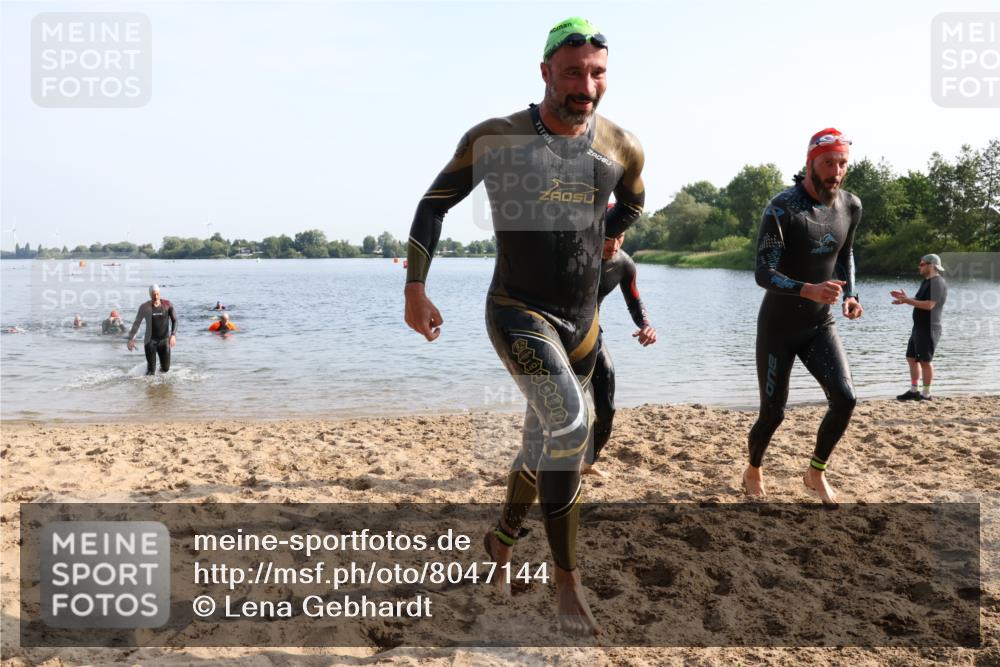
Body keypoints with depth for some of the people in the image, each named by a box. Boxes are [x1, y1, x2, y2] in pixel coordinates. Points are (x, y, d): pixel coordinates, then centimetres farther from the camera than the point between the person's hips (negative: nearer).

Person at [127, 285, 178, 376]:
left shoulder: (167, 304, -3)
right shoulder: (145, 307, -6)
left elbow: (174, 320, 0)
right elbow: (136, 323, 2)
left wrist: (173, 335, -13)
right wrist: (131, 339, -2)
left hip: (164, 341, 1)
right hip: (150, 341, -1)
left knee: (165, 369, 4)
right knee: (151, 372, -5)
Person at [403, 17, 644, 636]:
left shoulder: (622, 148, -2)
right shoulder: (493, 139, -11)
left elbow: (632, 204, 21)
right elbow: (434, 204, 0)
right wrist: (415, 289, -5)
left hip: (583, 319, 5)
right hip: (517, 310, -5)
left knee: (546, 441, 16)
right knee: (572, 425, -25)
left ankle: (502, 539, 44)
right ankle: (568, 581, -6)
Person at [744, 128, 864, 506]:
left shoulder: (851, 207, 0)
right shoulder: (781, 209, -19)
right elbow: (763, 273, -24)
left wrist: (850, 295, 0)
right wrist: (807, 290, -41)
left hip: (820, 325, 5)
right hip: (779, 327, -5)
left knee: (845, 398, -13)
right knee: (774, 412, 1)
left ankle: (816, 472, 11)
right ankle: (753, 471, 31)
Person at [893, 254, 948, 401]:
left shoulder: (938, 282, -15)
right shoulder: (927, 281, 17)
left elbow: (929, 305, -25)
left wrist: (907, 300, -19)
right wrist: (905, 299, 4)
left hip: (929, 329, -10)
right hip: (919, 327, 10)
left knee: (925, 361, -4)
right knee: (911, 358, 12)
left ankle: (926, 394, 3)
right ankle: (913, 390, 19)